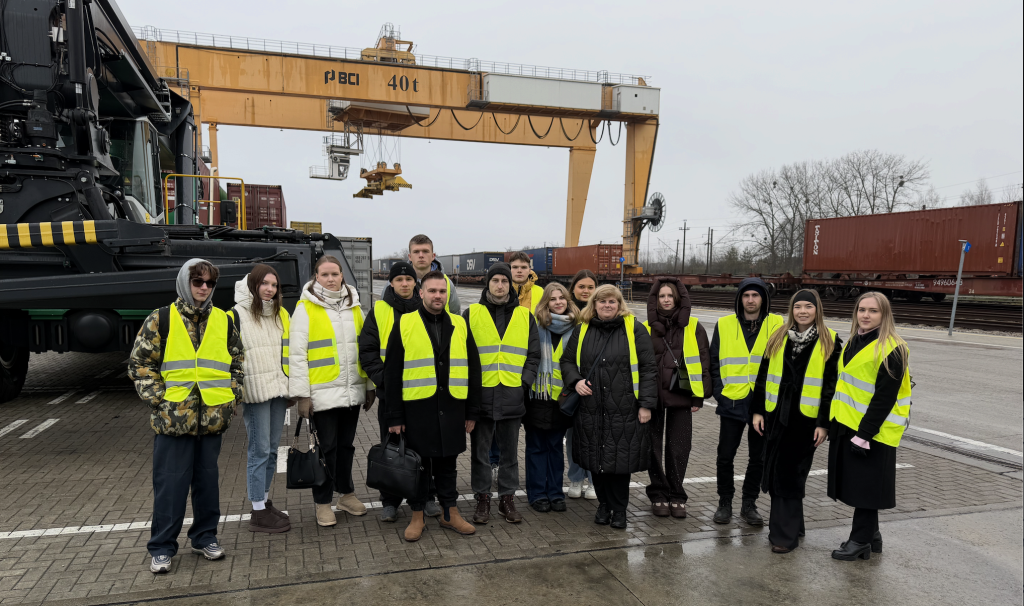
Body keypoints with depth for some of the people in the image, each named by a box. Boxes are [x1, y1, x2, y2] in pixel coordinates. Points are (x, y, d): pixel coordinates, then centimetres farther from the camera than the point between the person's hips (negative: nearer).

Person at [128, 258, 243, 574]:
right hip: (172, 417, -3)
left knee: (207, 479, 12)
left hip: (213, 417, 3)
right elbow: (140, 362, 0)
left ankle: (205, 537, 27)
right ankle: (162, 548, 16)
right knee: (170, 482, 3)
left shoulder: (224, 321, 9)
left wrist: (231, 395, 6)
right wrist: (158, 399, -8)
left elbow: (238, 361, 17)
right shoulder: (161, 319, -1)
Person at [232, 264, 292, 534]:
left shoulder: (281, 314, 14)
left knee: (272, 449, 13)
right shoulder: (237, 315, -4)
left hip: (278, 390, 6)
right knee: (260, 450, -3)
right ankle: (258, 513, 5)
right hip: (255, 392, -6)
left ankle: (265, 500, 26)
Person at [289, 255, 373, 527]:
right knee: (326, 448, 3)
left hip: (352, 390, 4)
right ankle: (323, 503, 19)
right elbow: (296, 354, -9)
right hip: (322, 392, -4)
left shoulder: (353, 306, 9)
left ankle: (346, 494, 31)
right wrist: (302, 394, -12)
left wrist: (370, 385, 11)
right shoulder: (305, 309, -6)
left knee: (346, 444, 15)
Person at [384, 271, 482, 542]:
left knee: (448, 463, 14)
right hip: (417, 409, -2)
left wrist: (472, 412, 8)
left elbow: (473, 370, 10)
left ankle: (450, 513, 27)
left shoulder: (460, 325, 7)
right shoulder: (404, 325, -1)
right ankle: (417, 517, 24)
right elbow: (392, 374, -1)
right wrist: (394, 416, -5)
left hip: (452, 409, 2)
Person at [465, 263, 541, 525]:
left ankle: (507, 498, 24)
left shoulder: (524, 316, 8)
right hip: (481, 395, -1)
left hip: (512, 396, 1)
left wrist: (524, 383, -1)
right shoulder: (471, 314, 3)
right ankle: (482, 498, 22)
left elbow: (534, 354, 10)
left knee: (510, 451, 11)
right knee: (480, 451, 9)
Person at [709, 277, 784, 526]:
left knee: (758, 458, 11)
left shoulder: (777, 325, 0)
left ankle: (749, 505, 27)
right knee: (725, 456, 4)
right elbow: (714, 362, 6)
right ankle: (725, 503, 22)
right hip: (732, 402, 0)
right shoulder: (724, 325, 1)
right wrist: (719, 391, -3)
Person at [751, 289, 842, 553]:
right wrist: (757, 410, 7)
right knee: (775, 470, 9)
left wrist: (824, 423, -6)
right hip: (776, 414, 4)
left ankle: (786, 534, 9)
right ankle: (784, 521, 27)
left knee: (790, 474, -1)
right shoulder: (778, 338, 8)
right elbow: (763, 376, 11)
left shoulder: (829, 342, -2)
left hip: (806, 418, -4)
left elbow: (831, 385, -3)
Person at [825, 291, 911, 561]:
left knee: (865, 486, 2)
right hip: (846, 426, 8)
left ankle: (860, 540, 16)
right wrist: (834, 422, 15)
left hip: (872, 430, -8)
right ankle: (871, 536, 29)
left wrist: (864, 435, -20)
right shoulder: (854, 342, 10)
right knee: (856, 485, 15)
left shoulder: (891, 350, -15)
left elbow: (884, 398, -19)